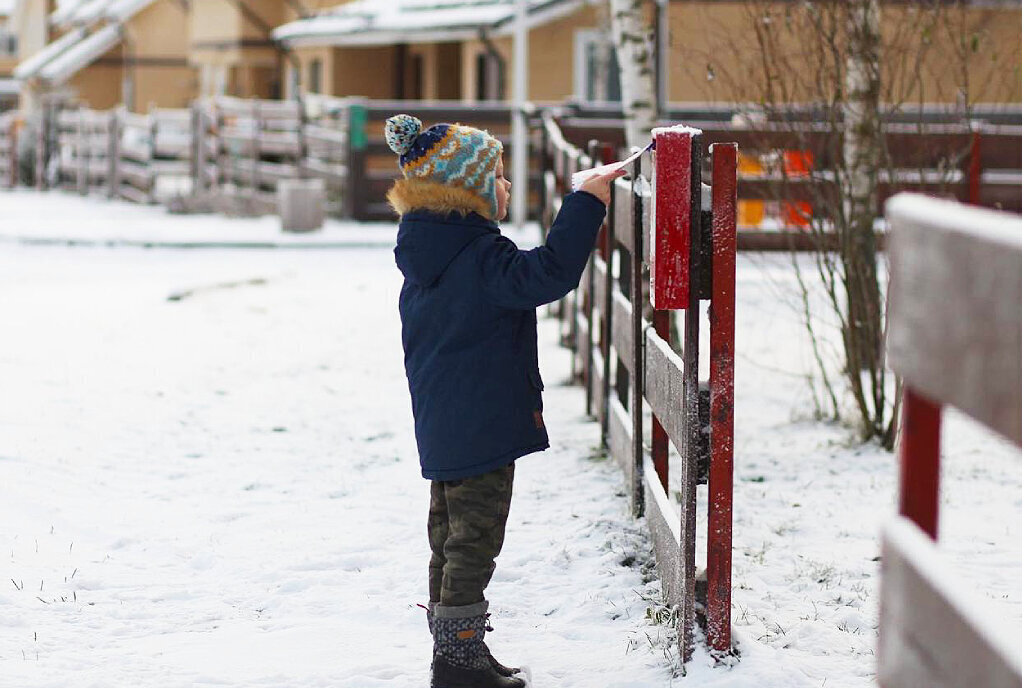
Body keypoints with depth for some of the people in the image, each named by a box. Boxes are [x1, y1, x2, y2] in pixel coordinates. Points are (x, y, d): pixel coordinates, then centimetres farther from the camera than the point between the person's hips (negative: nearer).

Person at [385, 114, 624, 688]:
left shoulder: (425, 256, 10)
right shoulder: (481, 258, -19)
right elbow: (548, 273, -33)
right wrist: (587, 203, -27)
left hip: (442, 426, 10)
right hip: (483, 426, -10)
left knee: (451, 540, 16)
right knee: (475, 540, -2)